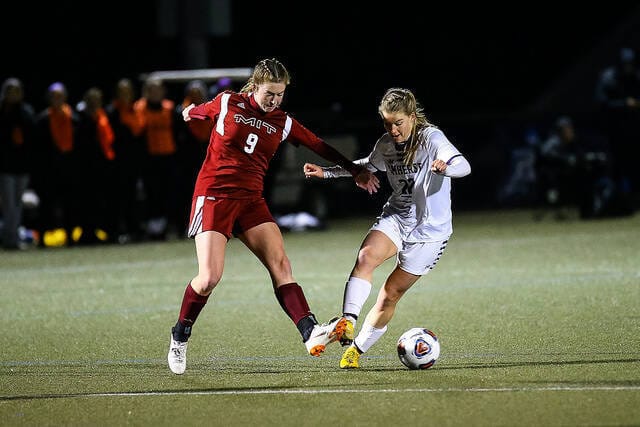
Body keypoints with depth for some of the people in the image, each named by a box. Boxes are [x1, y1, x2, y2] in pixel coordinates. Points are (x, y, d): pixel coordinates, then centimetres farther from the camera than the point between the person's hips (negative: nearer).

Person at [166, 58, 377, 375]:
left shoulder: (282, 123, 6)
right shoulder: (226, 104, -3)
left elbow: (319, 146, 15)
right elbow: (197, 112, 19)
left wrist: (355, 170, 17)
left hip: (251, 200, 4)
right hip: (213, 197, -4)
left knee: (280, 264, -16)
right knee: (209, 278, -15)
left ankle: (311, 333, -28)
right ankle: (179, 339, 7)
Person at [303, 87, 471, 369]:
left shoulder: (430, 138, -17)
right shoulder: (386, 145, 2)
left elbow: (463, 166, -32)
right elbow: (368, 165, 25)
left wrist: (445, 166, -56)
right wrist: (326, 172, 18)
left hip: (429, 229, -4)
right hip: (395, 218, 4)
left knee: (390, 295, -1)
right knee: (366, 257, -27)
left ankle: (357, 350, 12)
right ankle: (348, 322, -34)